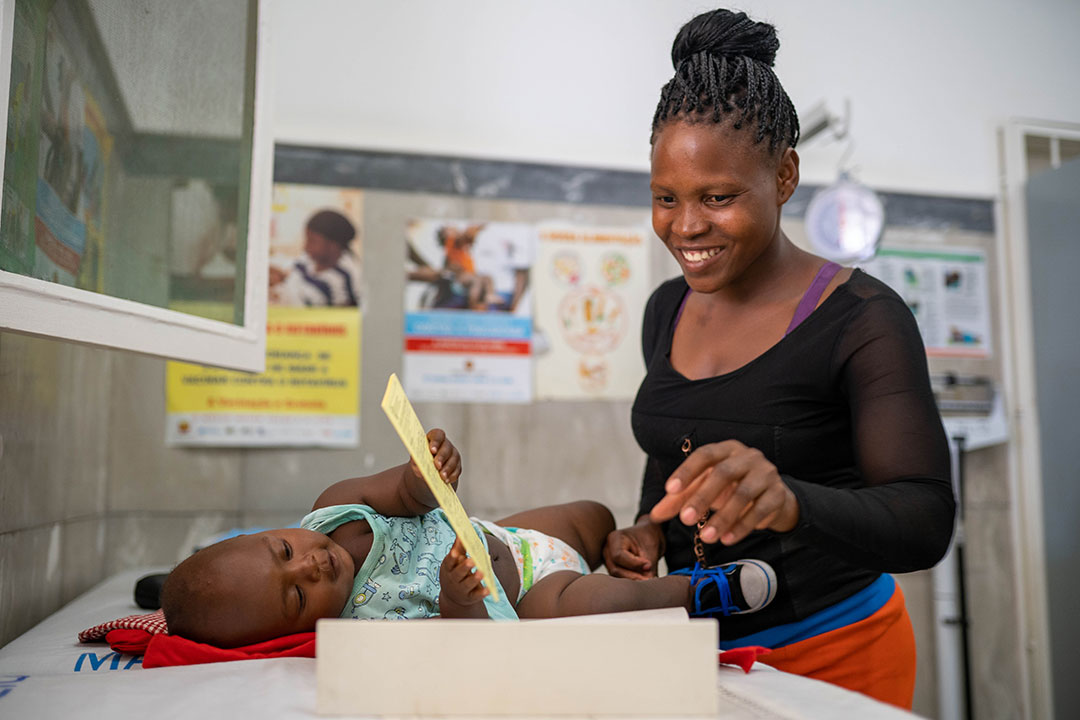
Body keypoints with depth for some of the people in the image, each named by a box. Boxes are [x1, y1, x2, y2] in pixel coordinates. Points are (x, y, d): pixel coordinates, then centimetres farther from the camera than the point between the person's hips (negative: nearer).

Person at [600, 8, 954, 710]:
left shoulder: (863, 319, -17)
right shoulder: (668, 310, 1)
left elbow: (926, 524, -24)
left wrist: (787, 501, -43)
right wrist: (651, 530, -6)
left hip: (832, 656, -5)